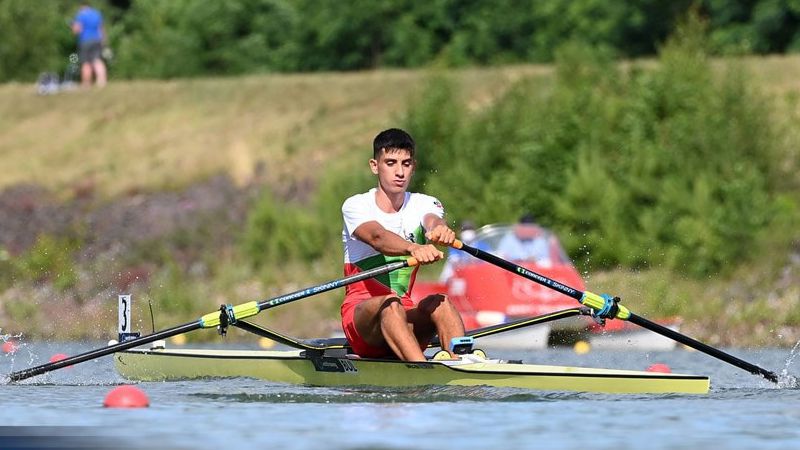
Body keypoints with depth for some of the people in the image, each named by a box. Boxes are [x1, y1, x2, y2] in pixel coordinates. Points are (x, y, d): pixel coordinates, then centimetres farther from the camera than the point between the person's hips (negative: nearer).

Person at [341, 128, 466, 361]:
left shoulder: (424, 204, 7)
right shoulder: (356, 206, -4)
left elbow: (433, 221, -19)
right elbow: (377, 237, -27)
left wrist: (440, 231, -47)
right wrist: (413, 248, -51)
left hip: (407, 316, 3)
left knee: (439, 302, -29)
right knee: (390, 304, -36)